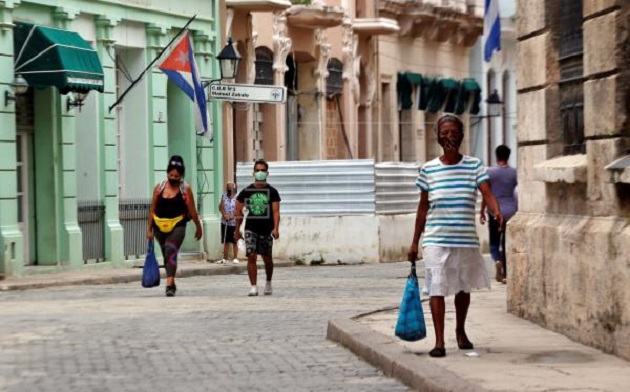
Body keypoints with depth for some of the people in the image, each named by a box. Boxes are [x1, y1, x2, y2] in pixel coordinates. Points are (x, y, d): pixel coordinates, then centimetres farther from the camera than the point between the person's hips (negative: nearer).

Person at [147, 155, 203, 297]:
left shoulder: (185, 189, -4)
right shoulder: (159, 187, 3)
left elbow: (192, 210, 1)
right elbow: (152, 209, 7)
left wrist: (198, 227, 6)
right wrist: (149, 229, 7)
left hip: (177, 226, -4)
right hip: (160, 226, 4)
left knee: (171, 252, -20)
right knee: (166, 255, 15)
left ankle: (169, 285, -26)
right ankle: (172, 283, 32)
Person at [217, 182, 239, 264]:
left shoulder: (237, 197, -6)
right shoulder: (224, 196, 8)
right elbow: (221, 207, 3)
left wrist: (232, 215, -23)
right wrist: (224, 215, -14)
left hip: (234, 222, -4)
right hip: (225, 222, 4)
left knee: (235, 242, 1)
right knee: (226, 241, 9)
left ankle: (235, 258, 7)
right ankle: (224, 258, 12)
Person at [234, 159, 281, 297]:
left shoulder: (272, 192, 0)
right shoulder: (246, 192, 3)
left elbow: (276, 211, -8)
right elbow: (239, 212, 9)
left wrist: (276, 228, -22)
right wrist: (237, 230, 8)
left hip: (266, 230, 0)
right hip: (251, 228, 0)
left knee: (267, 258, 11)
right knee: (251, 256, -13)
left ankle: (268, 283, 33)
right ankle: (254, 286, -12)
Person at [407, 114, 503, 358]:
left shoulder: (474, 166, 1)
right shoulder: (428, 170, 1)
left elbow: (487, 192, -13)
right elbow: (423, 207, 7)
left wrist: (497, 211, -34)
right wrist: (415, 242, 8)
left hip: (466, 238, 1)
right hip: (436, 239, -1)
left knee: (463, 287, 16)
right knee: (437, 289, -9)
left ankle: (460, 330, 38)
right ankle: (439, 341, -7)